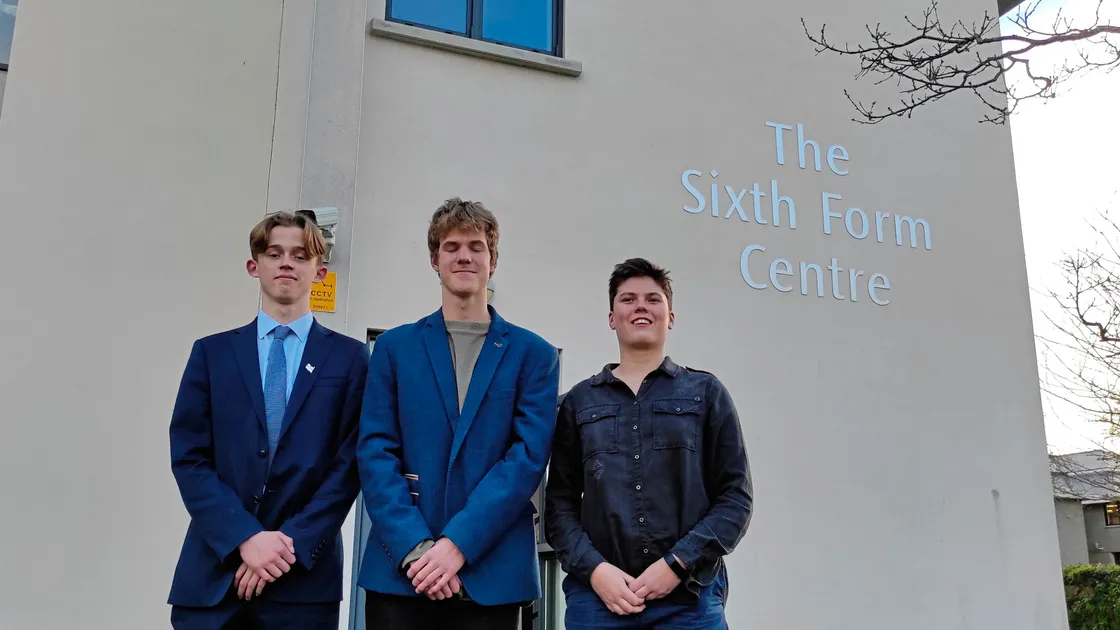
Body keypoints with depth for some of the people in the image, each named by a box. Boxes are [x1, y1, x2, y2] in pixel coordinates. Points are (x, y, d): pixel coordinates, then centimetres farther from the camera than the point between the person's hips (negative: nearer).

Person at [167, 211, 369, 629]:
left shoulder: (349, 357, 5)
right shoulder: (211, 352, 8)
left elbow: (349, 464, -1)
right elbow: (189, 459, 1)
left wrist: (293, 544, -11)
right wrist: (245, 539, -11)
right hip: (213, 571, 1)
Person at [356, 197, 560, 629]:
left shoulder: (533, 354, 5)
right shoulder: (394, 347, 8)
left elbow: (528, 456, -4)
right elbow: (375, 452, 0)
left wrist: (457, 544, -14)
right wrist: (414, 547, -13)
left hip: (492, 573, 0)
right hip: (399, 568, 1)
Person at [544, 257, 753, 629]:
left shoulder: (706, 393, 7)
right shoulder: (580, 401, 10)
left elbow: (735, 497, 2)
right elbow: (560, 502, 7)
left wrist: (678, 564, -9)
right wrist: (593, 568, -9)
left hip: (690, 596, 0)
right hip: (596, 594, 1)